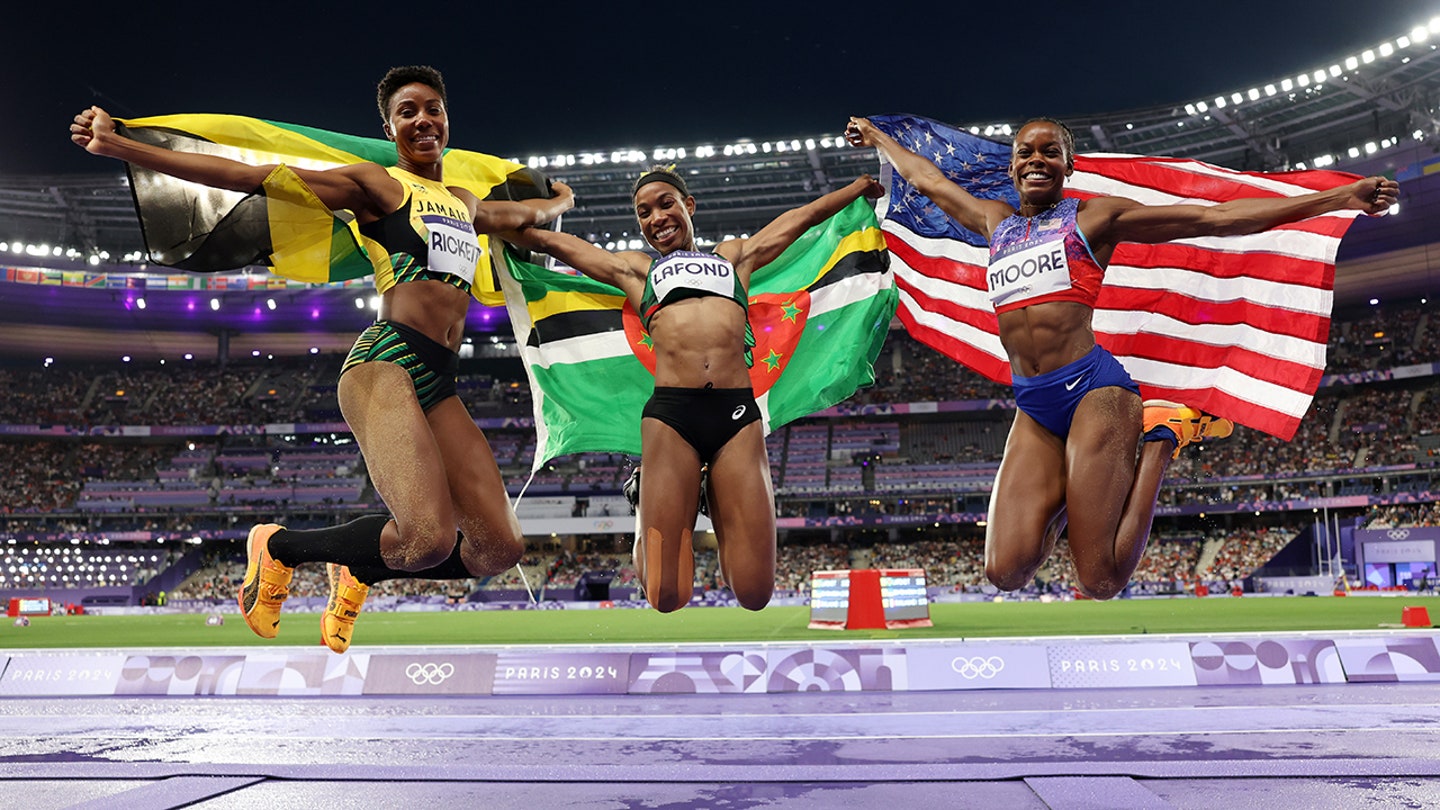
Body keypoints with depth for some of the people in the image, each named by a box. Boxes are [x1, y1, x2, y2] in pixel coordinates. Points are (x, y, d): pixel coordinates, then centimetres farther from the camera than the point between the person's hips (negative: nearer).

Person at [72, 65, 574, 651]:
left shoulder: (464, 202, 26)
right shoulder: (376, 185, 7)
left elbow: (526, 214, 48)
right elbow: (251, 176, 0)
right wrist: (117, 146, -5)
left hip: (440, 384, 7)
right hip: (387, 363, -7)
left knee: (498, 549, -5)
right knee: (429, 540, -26)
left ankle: (357, 572, 21)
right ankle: (278, 548, 4)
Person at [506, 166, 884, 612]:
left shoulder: (734, 255, 29)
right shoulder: (634, 269, 25)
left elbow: (804, 216, 39)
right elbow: (549, 241, 29)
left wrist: (859, 186, 50)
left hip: (738, 412, 1)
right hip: (670, 412, -1)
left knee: (754, 593, -5)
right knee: (667, 596, -7)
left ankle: (712, 500, 22)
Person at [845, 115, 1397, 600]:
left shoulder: (1095, 216, 7)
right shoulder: (994, 222, 19)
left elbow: (1218, 218, 5)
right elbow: (927, 179, 35)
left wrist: (1338, 198, 1)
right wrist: (876, 139, 48)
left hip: (1092, 388, -4)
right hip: (1032, 409, 5)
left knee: (1101, 582, -8)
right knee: (1006, 572, -10)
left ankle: (1161, 439, 13)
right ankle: (1070, 490, 17)